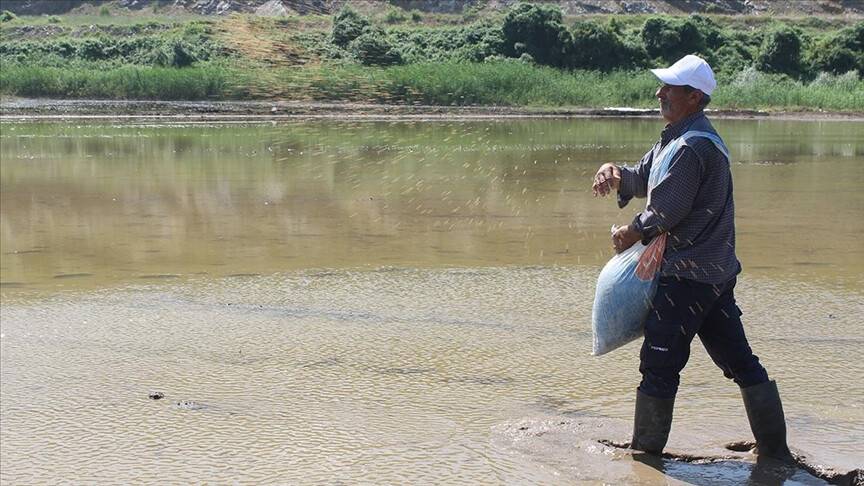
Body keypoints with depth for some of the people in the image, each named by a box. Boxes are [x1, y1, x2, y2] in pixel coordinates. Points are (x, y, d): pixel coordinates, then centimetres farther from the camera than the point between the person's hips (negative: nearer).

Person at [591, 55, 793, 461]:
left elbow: (666, 212, -18)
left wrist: (632, 233, -1)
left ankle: (645, 452, 8)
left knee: (659, 364, -2)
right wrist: (615, 172, -3)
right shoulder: (676, 139, 14)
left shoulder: (693, 146, -19)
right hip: (716, 271, 10)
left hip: (689, 274, -10)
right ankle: (775, 448, 18)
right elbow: (643, 180, 19)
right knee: (739, 359, 12)